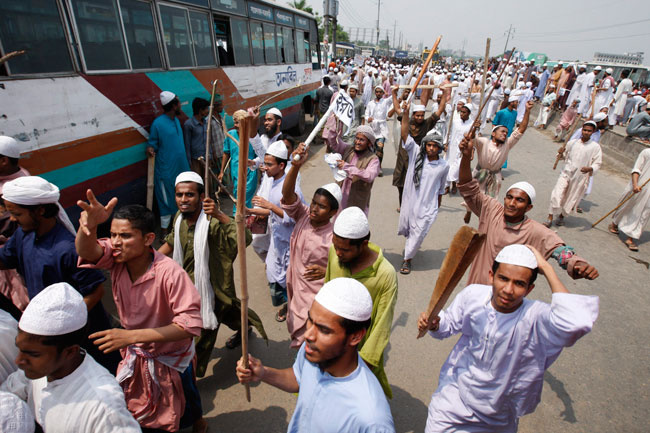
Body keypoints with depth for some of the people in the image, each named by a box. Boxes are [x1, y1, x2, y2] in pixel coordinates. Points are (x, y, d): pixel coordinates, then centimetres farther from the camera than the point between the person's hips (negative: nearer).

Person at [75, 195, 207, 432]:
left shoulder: (170, 273, -37)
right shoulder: (117, 258, -18)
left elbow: (191, 323, -39)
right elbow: (87, 251, -38)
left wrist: (131, 336, -41)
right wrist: (88, 226, -60)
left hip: (171, 357, -4)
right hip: (133, 355, 4)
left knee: (184, 412, 24)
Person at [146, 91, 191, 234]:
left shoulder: (176, 120, 9)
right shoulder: (158, 123, -14)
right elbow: (152, 143, -6)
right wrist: (150, 149, -29)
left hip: (181, 167, 8)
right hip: (166, 170, -7)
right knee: (167, 201, 2)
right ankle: (164, 231, 15)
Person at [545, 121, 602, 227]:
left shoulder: (595, 147, -4)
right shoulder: (573, 142, 3)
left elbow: (597, 163, -2)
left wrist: (590, 169, -22)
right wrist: (561, 151, -8)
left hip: (581, 177, 0)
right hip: (566, 173, 1)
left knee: (571, 200, 11)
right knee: (557, 195, -13)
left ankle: (561, 216, 33)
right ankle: (550, 218, -3)